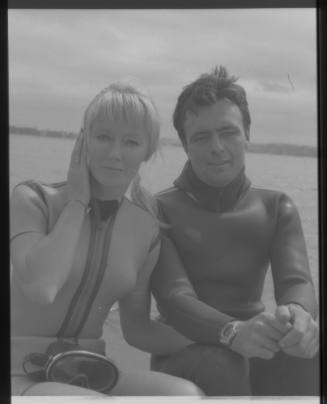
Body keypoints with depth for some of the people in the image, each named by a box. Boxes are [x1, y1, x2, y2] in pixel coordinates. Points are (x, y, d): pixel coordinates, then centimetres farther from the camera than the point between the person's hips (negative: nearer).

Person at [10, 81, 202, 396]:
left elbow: (137, 328, 10)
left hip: (89, 375, 5)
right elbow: (40, 288, -26)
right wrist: (78, 200, -14)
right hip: (21, 377, -4)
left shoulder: (146, 226, 4)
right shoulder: (32, 199, -7)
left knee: (186, 394, -25)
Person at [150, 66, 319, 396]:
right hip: (184, 355, -2)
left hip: (257, 353, 3)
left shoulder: (277, 208, 9)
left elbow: (296, 280, -9)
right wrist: (233, 332, -39)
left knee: (308, 355, -30)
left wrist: (298, 312, -35)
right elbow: (174, 298, -17)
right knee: (219, 365, -37)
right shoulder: (159, 210, -3)